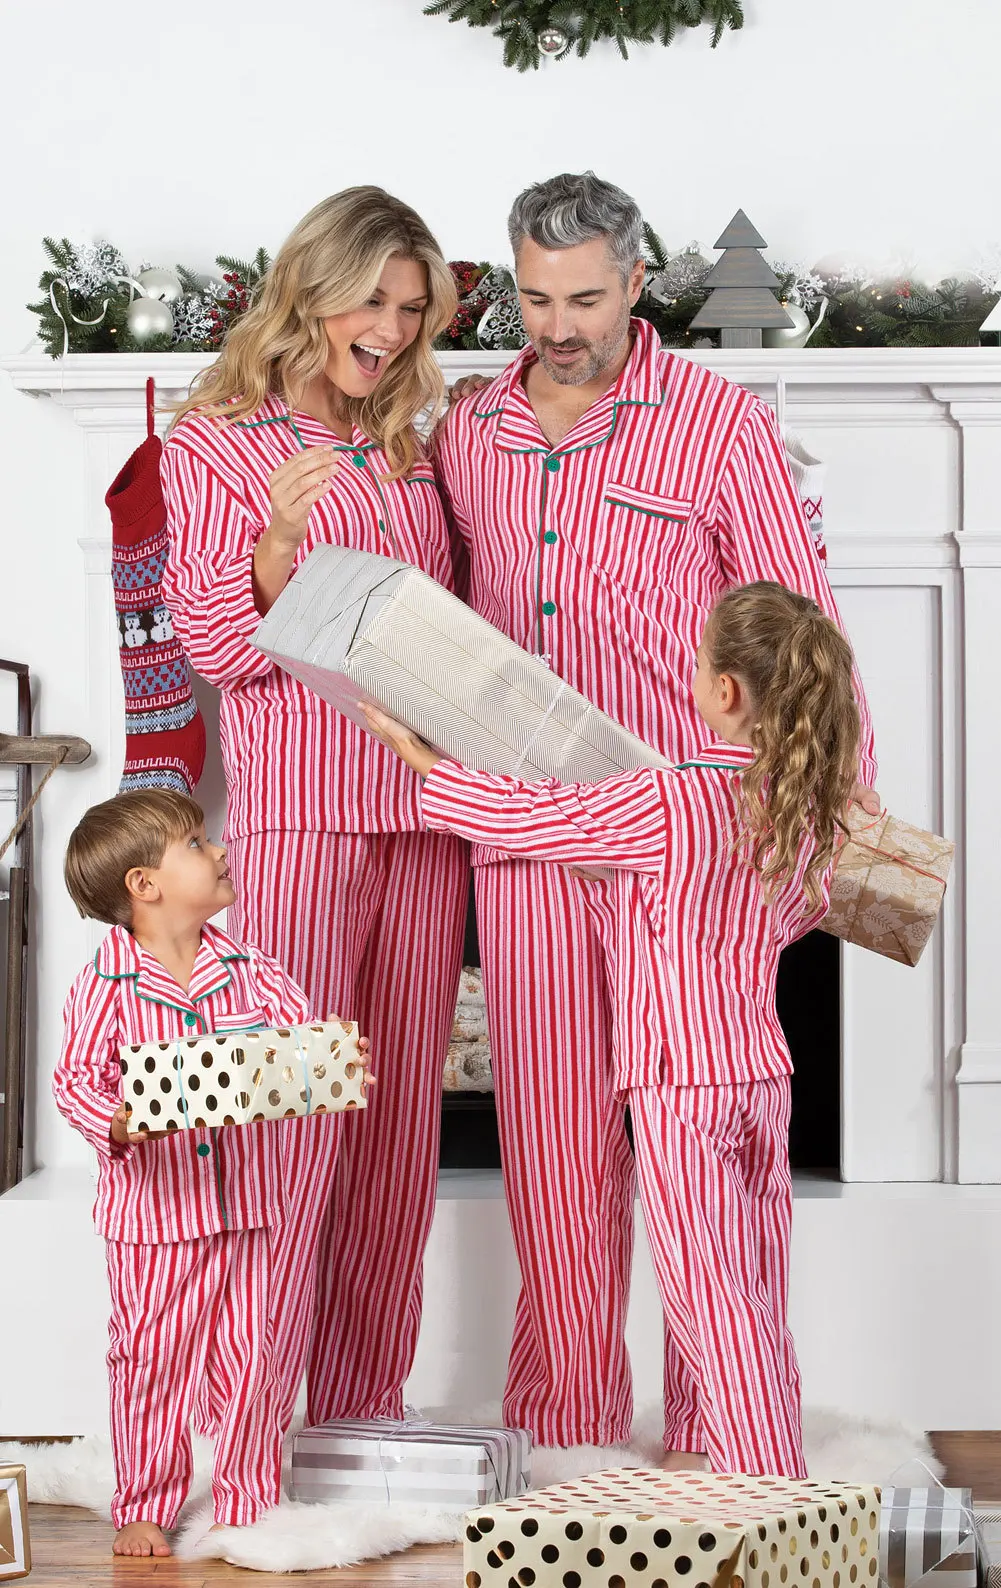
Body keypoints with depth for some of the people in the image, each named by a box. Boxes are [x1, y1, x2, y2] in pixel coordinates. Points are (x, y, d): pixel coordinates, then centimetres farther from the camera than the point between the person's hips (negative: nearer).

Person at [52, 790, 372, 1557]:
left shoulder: (253, 974, 4)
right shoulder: (105, 988, -7)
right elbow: (76, 1078, -11)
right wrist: (116, 1122, -29)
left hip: (252, 1207, 3)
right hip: (155, 1213, -3)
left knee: (254, 1361, 7)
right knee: (152, 1363, 6)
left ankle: (249, 1508, 21)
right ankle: (144, 1509, 21)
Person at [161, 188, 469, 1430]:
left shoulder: (411, 451, 18)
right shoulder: (215, 442, 3)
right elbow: (214, 640, -5)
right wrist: (277, 539, -21)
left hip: (421, 810, 6)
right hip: (295, 805, -5)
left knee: (401, 1109, 5)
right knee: (293, 1099, -10)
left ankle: (364, 1406, 14)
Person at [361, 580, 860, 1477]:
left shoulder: (664, 806, -19)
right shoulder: (805, 805, 2)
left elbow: (527, 819, -10)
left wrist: (421, 761, 3)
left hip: (681, 1080, -7)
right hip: (764, 1070, 7)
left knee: (709, 1299, -1)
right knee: (758, 1302, 14)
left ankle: (763, 1482, 1)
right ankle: (780, 1476, 21)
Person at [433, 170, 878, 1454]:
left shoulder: (719, 423, 0)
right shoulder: (464, 436, 11)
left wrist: (844, 819, -7)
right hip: (526, 842, 4)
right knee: (550, 1133, 6)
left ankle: (718, 1435, 8)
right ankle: (564, 1425, 17)